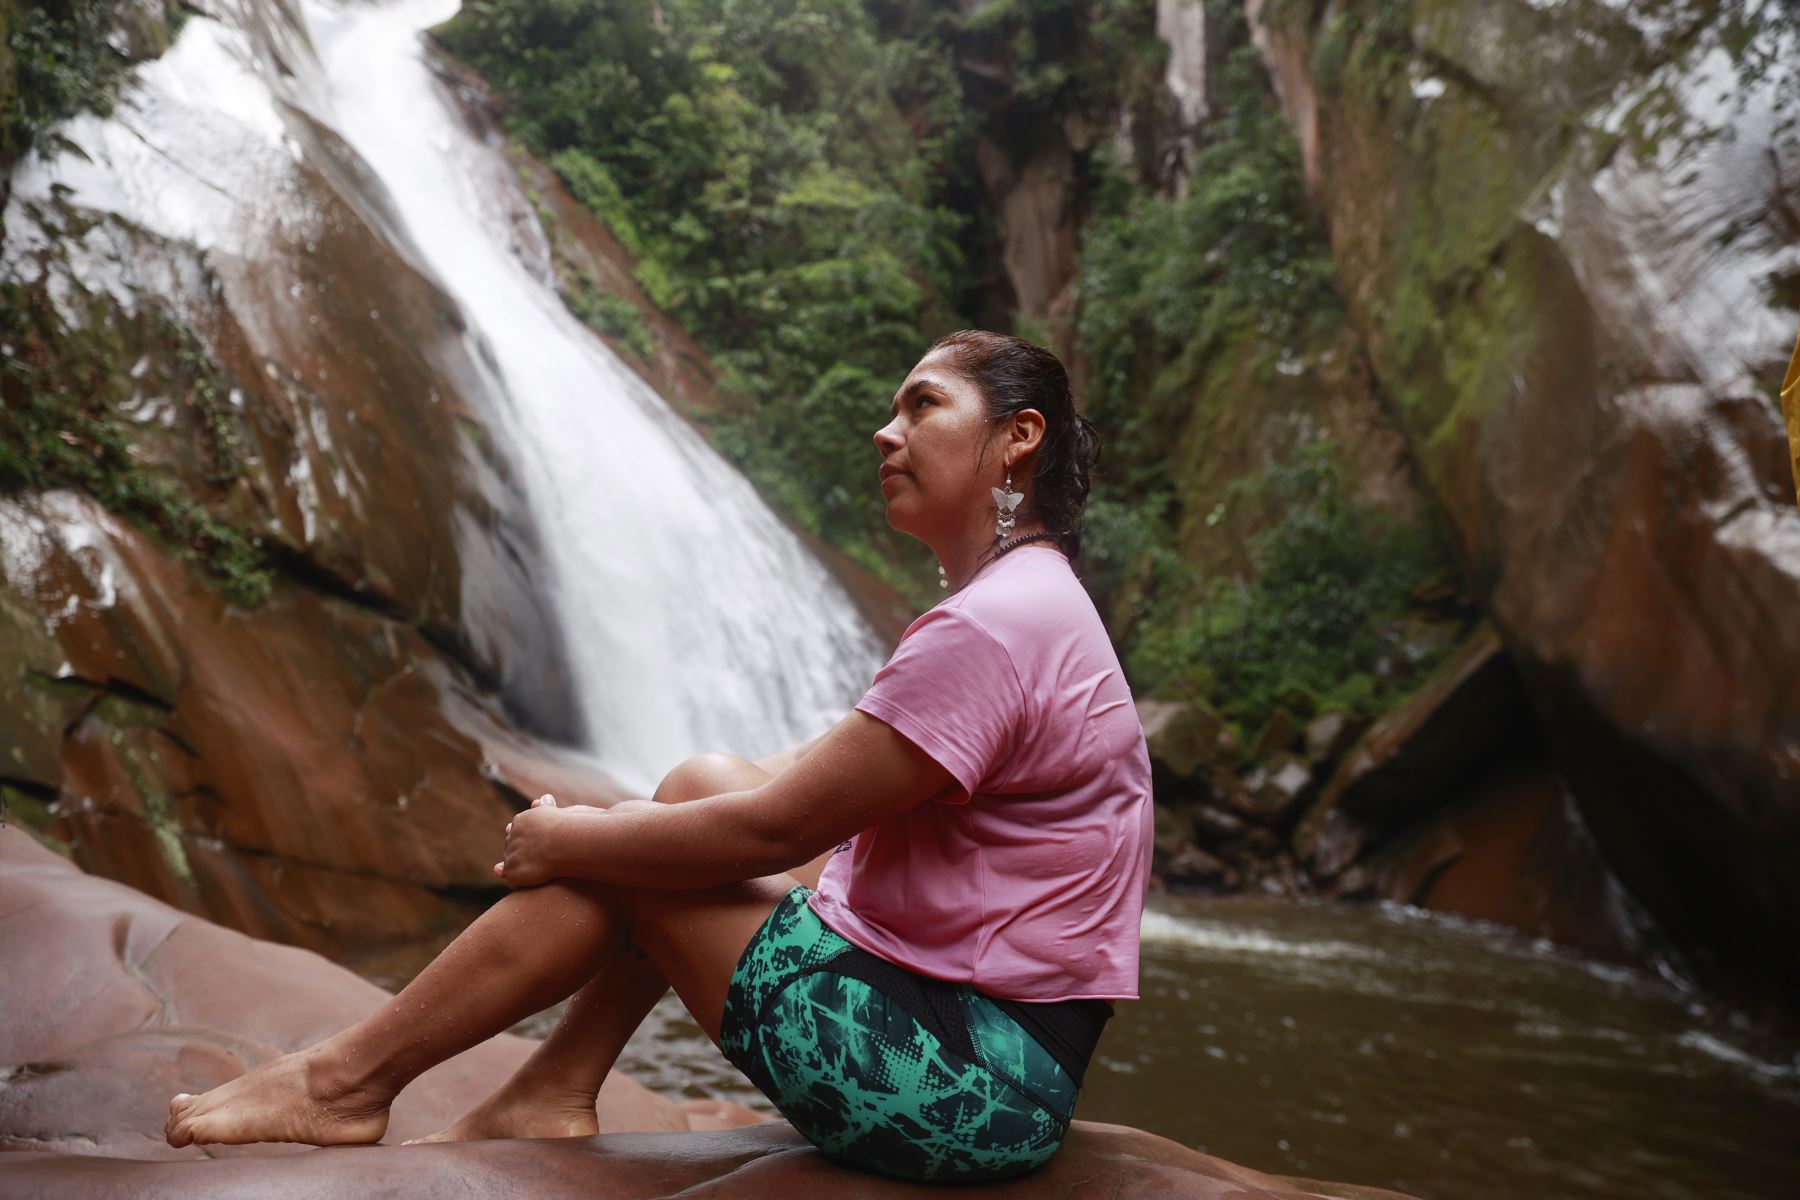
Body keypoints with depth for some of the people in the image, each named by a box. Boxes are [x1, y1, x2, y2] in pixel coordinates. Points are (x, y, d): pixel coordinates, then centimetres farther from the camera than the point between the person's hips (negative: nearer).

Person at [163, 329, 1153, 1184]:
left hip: (966, 1090, -9)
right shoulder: (1025, 603, 11)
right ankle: (552, 1095, 15)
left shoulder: (989, 630, -22)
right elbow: (817, 777, 16)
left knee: (611, 861, -3)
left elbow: (772, 830, -20)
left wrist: (568, 842, -6)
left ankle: (346, 1080, 13)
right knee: (699, 783, 10)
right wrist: (604, 824, 12)